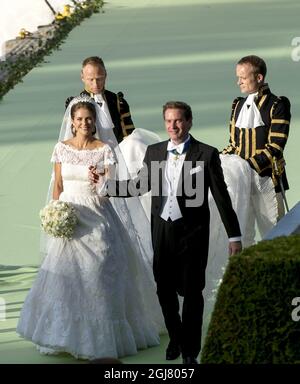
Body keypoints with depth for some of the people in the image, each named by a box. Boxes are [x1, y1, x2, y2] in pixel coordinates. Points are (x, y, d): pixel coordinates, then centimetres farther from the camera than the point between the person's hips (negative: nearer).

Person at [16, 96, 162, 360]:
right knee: (65, 273, 2)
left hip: (96, 216, -2)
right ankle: (67, 332, 14)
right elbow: (58, 185, 9)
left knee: (97, 273, -3)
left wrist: (103, 184, -29)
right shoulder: (62, 148, 4)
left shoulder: (104, 150, -4)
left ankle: (100, 335, 7)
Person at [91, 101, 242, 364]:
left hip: (192, 232, -4)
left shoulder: (207, 154, -6)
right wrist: (105, 183, -6)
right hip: (162, 231, 4)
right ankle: (176, 337, 34)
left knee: (191, 291, 3)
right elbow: (138, 185, 7)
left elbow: (221, 196, -5)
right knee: (165, 289, 12)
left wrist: (234, 236, -4)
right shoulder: (154, 152, 6)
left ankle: (190, 349, 16)